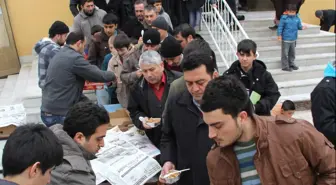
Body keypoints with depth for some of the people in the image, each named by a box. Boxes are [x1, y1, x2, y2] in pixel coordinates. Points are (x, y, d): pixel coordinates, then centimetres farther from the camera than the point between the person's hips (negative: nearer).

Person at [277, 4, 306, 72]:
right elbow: (280, 27, -10)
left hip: (293, 39, 6)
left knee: (292, 53, 17)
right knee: (285, 53, -3)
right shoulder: (284, 18, -11)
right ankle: (285, 66, 5)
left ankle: (291, 64, 31)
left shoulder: (297, 18, 4)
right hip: (286, 39, -5)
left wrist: (302, 27, -11)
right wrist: (279, 35, -18)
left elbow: (299, 26, 11)